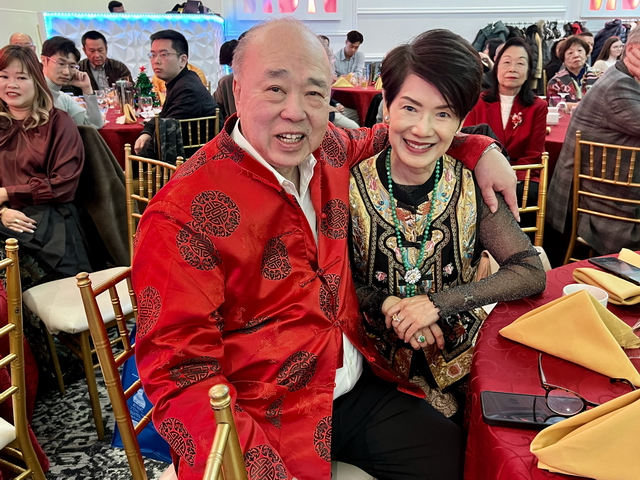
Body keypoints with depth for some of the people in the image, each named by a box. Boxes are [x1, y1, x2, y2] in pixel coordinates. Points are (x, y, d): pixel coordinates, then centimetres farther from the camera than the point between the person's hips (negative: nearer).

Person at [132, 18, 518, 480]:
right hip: (269, 425, -6)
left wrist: (480, 148, 8)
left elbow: (390, 136, 21)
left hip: (360, 384, 6)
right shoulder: (181, 216, -19)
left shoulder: (330, 150, -1)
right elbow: (181, 375, -19)